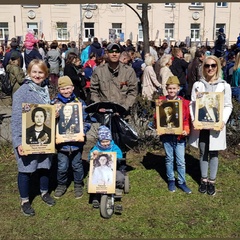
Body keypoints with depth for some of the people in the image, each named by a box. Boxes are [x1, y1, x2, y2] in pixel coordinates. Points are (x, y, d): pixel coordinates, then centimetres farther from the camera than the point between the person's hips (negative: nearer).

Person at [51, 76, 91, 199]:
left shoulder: (79, 102, -1)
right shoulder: (54, 103, -2)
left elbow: (86, 120, 0)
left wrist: (82, 130, -15)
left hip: (76, 141, 0)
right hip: (61, 141, 0)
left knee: (77, 165, 14)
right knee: (62, 166, 7)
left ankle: (78, 185, 35)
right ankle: (61, 185, 32)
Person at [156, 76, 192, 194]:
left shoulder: (184, 102, -2)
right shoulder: (162, 101, -1)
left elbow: (187, 119, 0)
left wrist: (186, 130, -13)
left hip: (180, 136, -1)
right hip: (166, 135, 1)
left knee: (181, 161, 6)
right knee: (169, 159, 14)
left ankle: (182, 182, 20)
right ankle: (171, 180, 29)